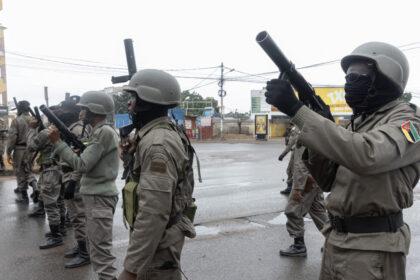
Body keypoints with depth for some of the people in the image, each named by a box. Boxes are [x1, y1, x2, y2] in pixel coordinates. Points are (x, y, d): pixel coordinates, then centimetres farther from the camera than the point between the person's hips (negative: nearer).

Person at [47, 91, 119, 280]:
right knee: (95, 245, 18)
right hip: (96, 195, 10)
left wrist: (57, 142, -16)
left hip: (99, 198, -10)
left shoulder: (104, 132, -17)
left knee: (101, 249, -7)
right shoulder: (100, 131, 15)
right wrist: (78, 152, -2)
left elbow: (82, 165, -20)